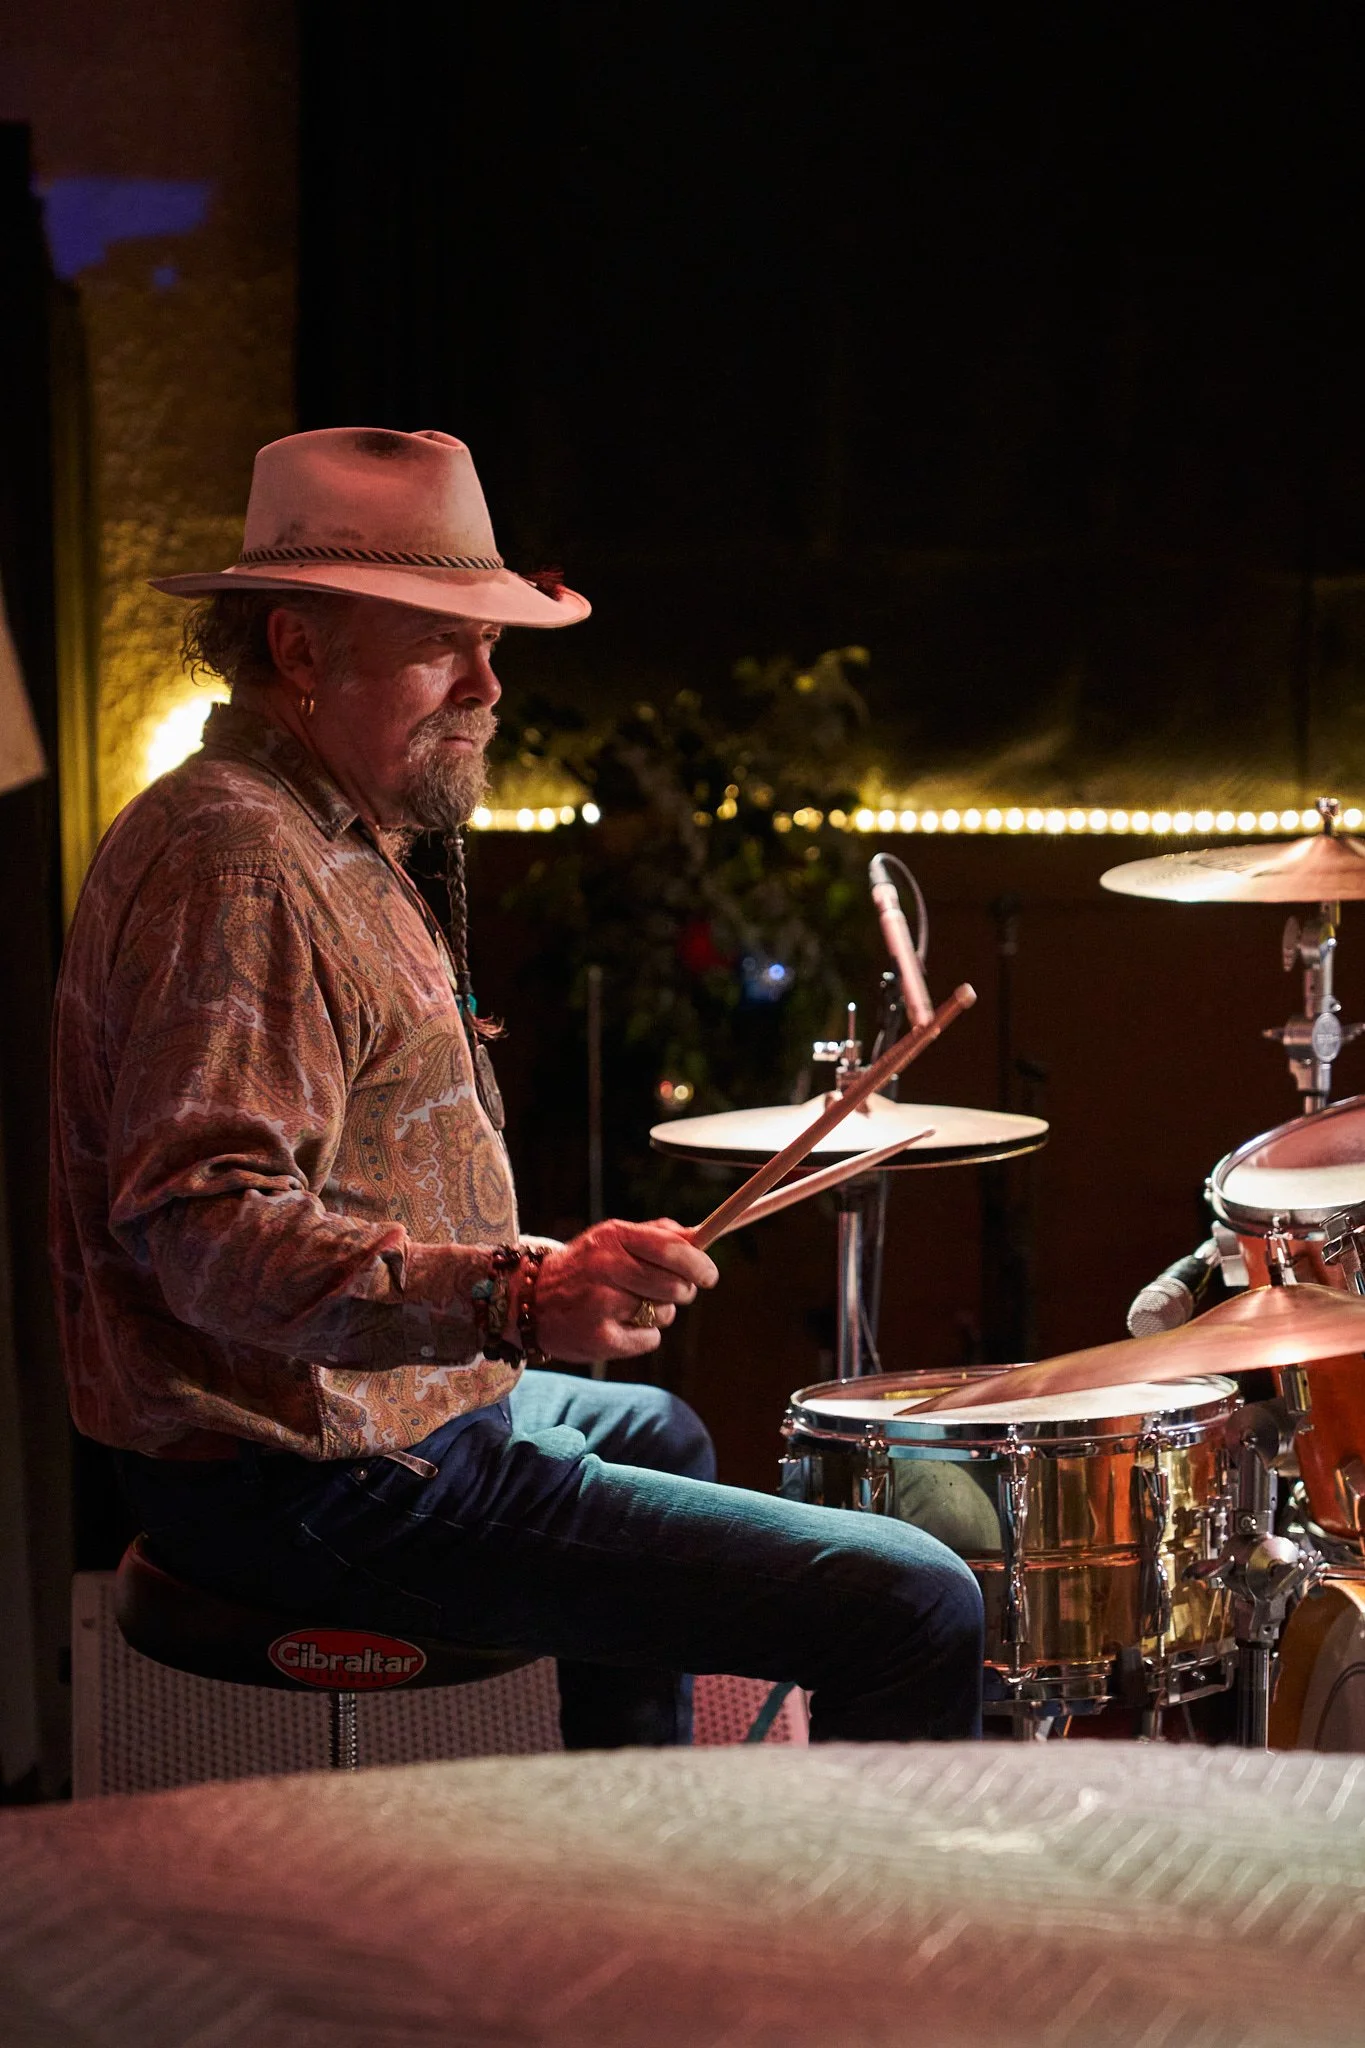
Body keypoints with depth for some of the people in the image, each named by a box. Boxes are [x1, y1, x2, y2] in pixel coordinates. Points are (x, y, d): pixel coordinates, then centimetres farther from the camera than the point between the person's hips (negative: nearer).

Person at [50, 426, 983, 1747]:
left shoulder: (327, 841, 15)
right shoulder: (235, 864, -21)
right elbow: (202, 1226, -31)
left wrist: (535, 1269, 23)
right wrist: (515, 1300, -42)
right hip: (328, 1490, -11)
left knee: (655, 1432, 40)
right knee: (913, 1607, -16)